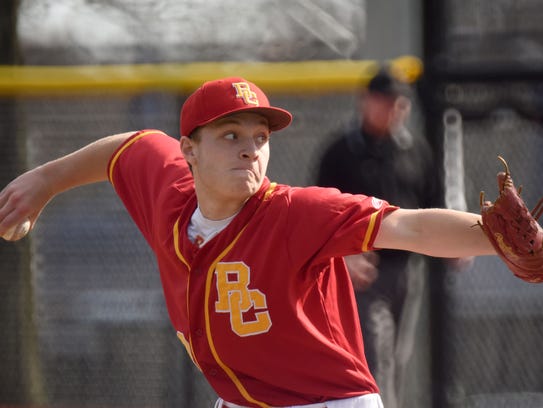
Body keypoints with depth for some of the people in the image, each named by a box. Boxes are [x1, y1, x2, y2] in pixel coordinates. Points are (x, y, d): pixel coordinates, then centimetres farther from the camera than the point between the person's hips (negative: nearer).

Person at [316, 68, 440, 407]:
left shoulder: (418, 150, 11)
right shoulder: (342, 152, -2)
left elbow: (433, 205, 16)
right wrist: (344, 255, -19)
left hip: (407, 266, 5)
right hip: (365, 270, -5)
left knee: (397, 358, 11)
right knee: (377, 354, -16)